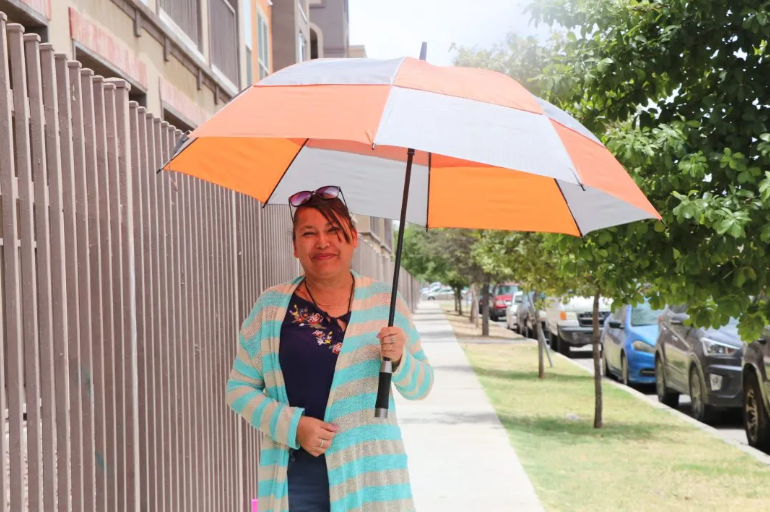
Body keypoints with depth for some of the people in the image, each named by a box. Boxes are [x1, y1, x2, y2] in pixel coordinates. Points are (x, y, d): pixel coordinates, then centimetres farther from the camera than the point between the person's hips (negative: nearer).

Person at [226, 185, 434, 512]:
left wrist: (399, 359, -13)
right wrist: (292, 426, -11)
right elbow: (239, 388, 4)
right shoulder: (271, 307, 2)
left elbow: (421, 387, 8)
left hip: (369, 473, 1)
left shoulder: (384, 301, 3)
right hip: (293, 477, 0)